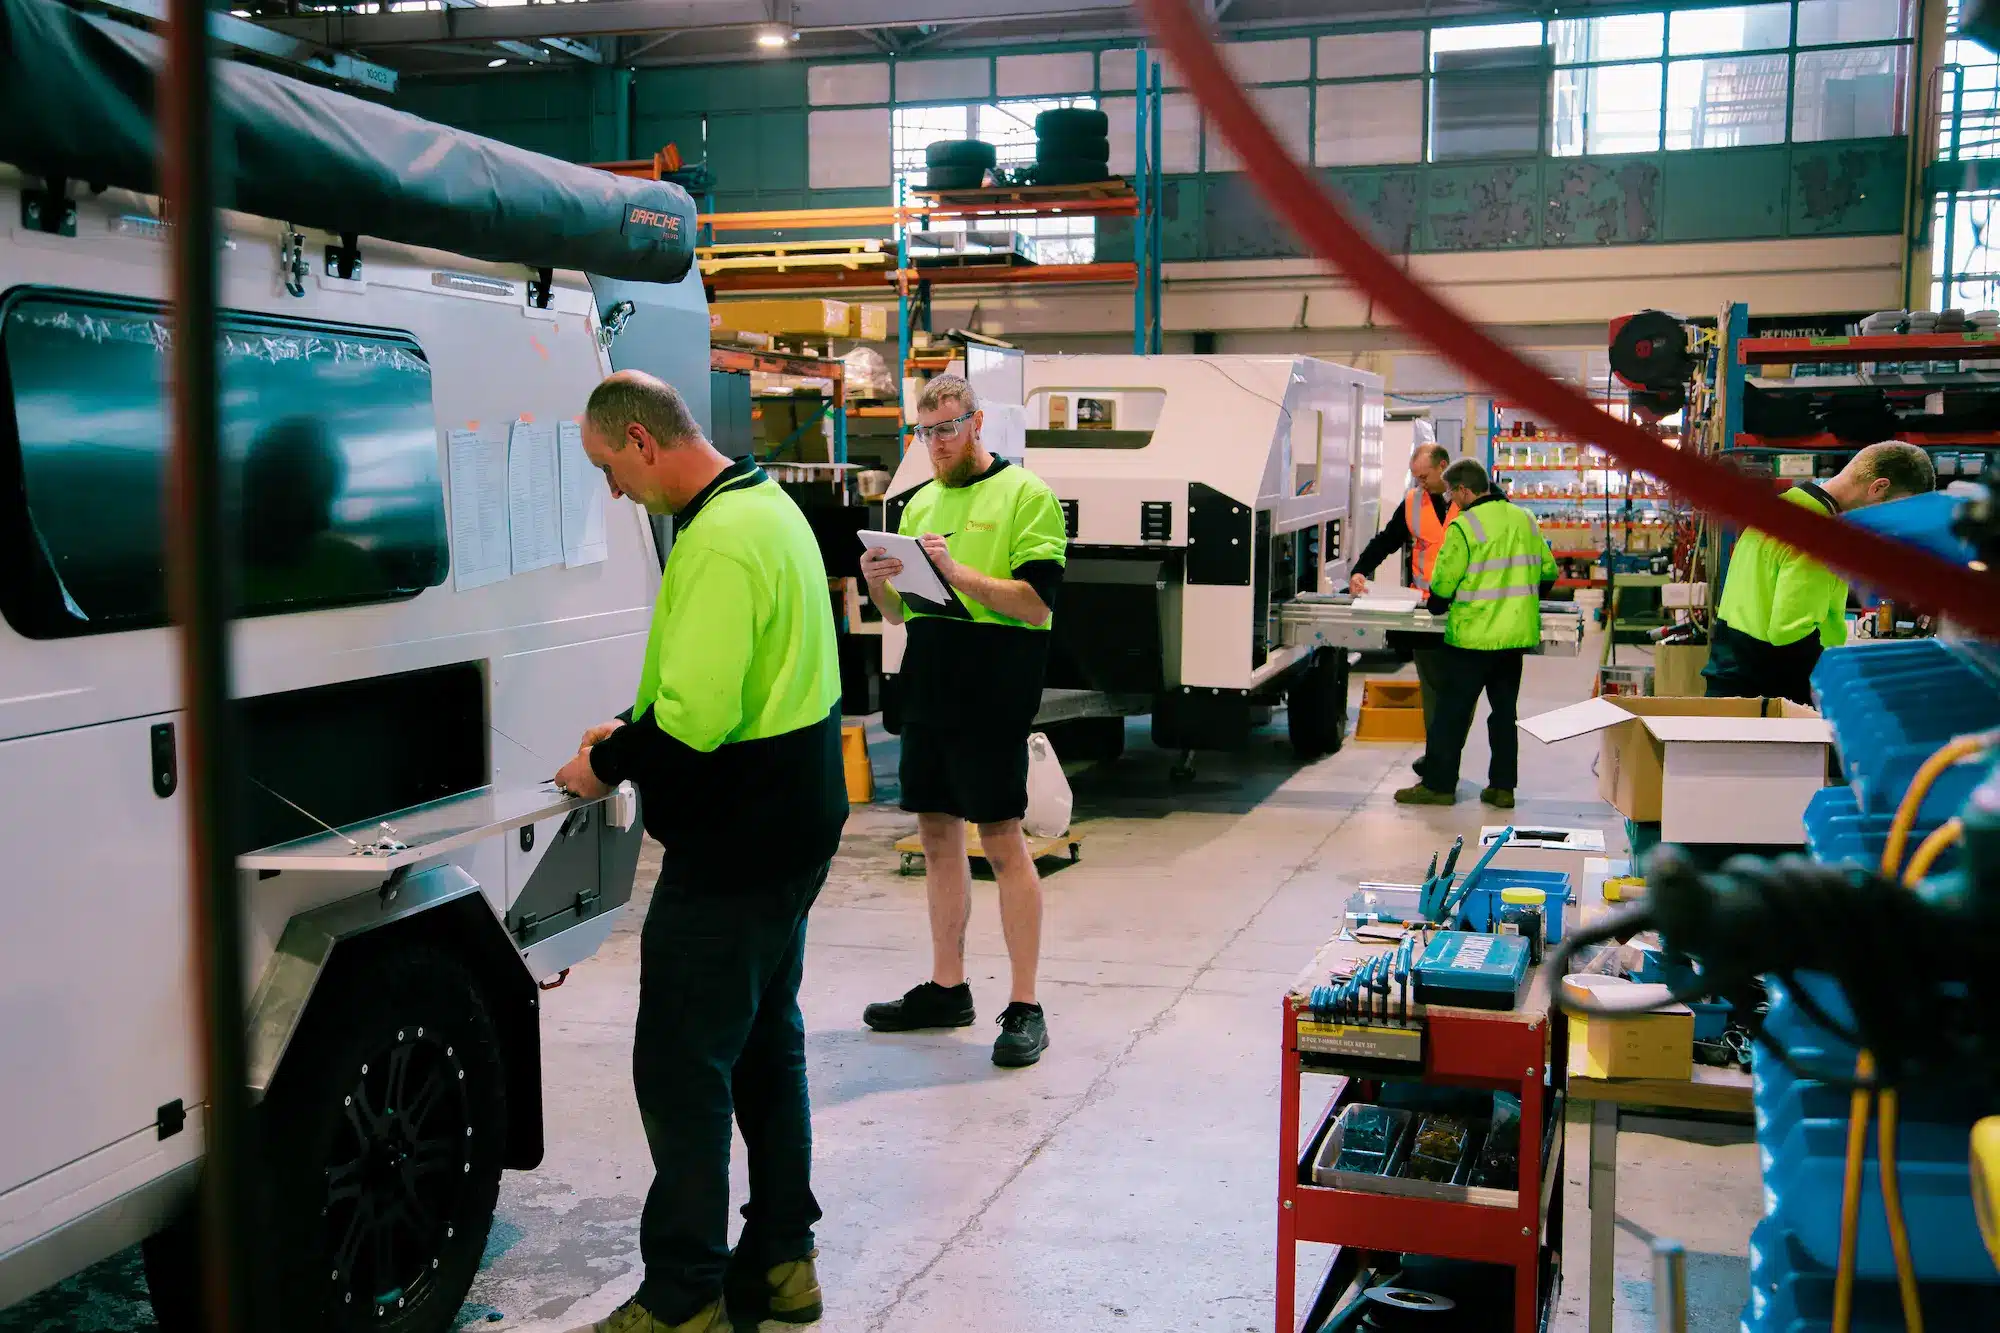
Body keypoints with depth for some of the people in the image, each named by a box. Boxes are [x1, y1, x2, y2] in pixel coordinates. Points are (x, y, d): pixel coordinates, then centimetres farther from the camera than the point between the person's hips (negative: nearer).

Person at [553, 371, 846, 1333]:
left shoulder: (720, 540, -22)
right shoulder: (768, 505, 11)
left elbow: (694, 720, -28)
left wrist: (605, 765, -11)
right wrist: (634, 731, 12)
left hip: (731, 850, -11)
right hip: (791, 830, 11)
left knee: (680, 1069, -1)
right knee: (767, 1046, 18)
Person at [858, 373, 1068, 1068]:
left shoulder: (1025, 495, -4)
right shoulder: (921, 501, 16)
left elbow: (1037, 600, -14)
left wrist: (958, 572, -23)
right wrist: (880, 584, -2)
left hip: (992, 693, -7)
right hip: (927, 689, 7)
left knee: (1001, 839, -5)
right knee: (936, 834, 11)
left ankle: (1025, 1006, 2)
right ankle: (946, 987, 23)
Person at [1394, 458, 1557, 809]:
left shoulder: (1464, 526, -14)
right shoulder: (1526, 520, 8)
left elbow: (1444, 582, -14)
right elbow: (1548, 572, 14)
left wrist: (1436, 606, 5)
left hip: (1474, 636, -6)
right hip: (1518, 635, 7)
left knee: (1451, 712, 2)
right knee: (1504, 711, 14)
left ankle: (1438, 784, 6)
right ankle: (1502, 787, 16)